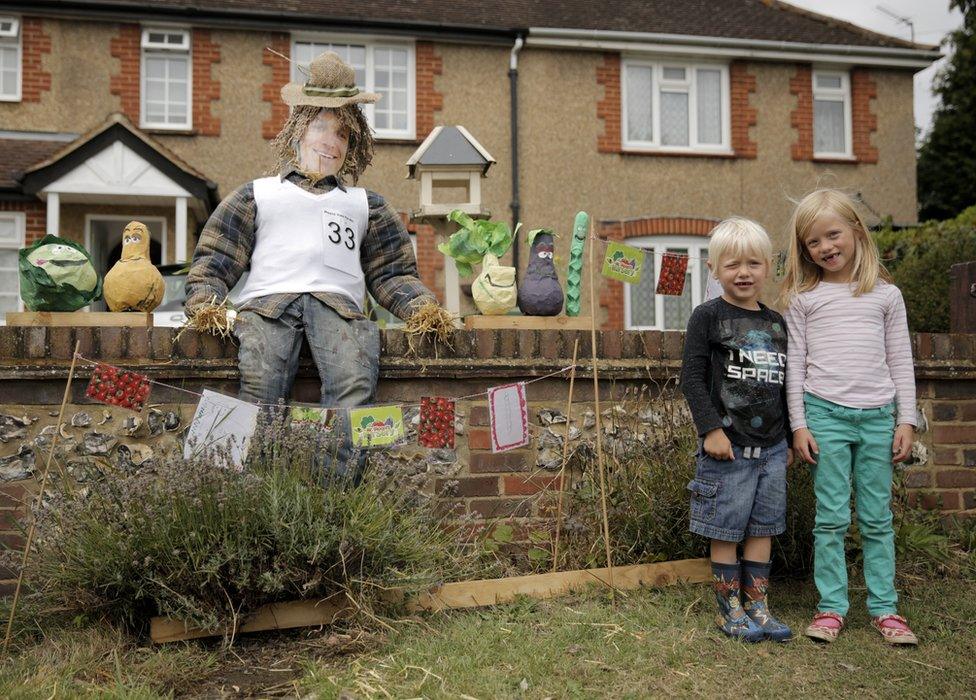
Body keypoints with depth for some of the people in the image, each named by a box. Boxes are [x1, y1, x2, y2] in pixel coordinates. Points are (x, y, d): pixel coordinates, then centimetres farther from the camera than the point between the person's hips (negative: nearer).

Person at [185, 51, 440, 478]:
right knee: (261, 386, -32)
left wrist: (421, 305, 5)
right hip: (269, 298, 0)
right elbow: (215, 258, 21)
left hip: (338, 302, 1)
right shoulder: (259, 195, 31)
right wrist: (203, 301, -1)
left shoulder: (365, 205, 35)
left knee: (355, 383, -33)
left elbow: (391, 272, 26)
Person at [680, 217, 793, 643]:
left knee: (762, 529, 12)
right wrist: (711, 429, -17)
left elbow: (783, 384, 18)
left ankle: (757, 607, 23)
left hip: (772, 447, 5)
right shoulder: (708, 316, -5)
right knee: (726, 532, 4)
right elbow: (692, 376, -10)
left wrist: (788, 438, 18)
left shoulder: (776, 323, 11)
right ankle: (730, 610, 17)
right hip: (728, 446, -5)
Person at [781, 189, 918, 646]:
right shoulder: (803, 298, 5)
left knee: (878, 519, 7)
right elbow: (795, 364, 4)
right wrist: (799, 425, -1)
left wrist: (905, 420, 4)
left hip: (878, 417, 1)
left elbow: (901, 361, 10)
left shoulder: (886, 295, 8)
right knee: (831, 518, 1)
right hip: (826, 415, -1)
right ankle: (831, 607, 11)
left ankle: (885, 608, 16)